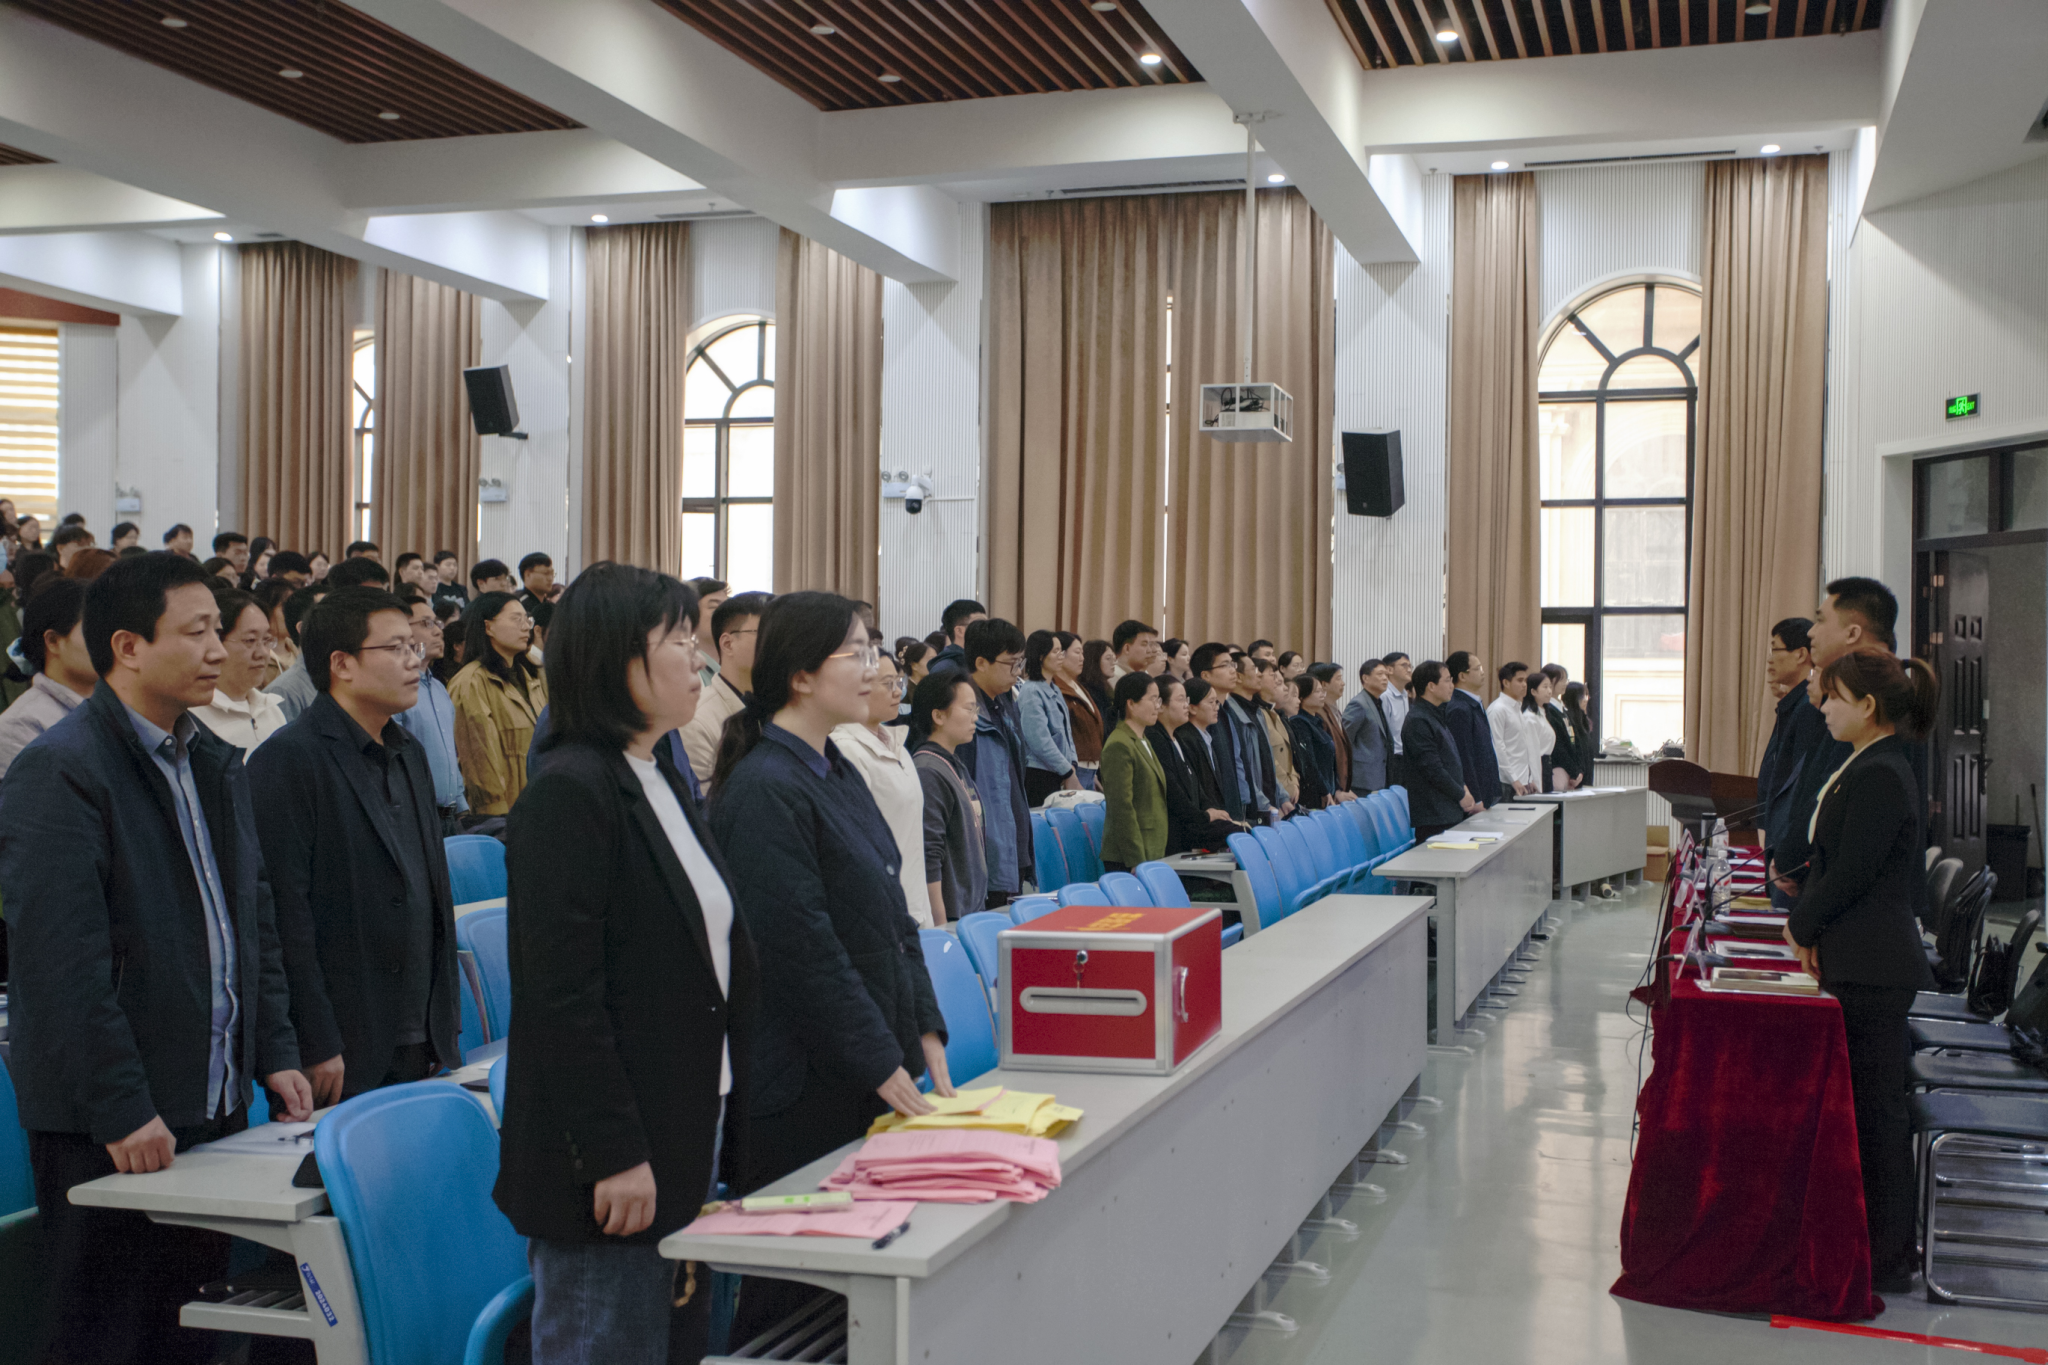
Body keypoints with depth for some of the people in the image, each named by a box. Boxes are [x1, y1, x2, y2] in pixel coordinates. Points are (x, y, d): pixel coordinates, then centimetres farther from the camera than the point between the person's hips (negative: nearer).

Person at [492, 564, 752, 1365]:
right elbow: (562, 992, -20)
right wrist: (613, 1152, -20)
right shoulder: (569, 793, -16)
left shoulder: (663, 781, 14)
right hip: (609, 1169, -9)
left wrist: (714, 1126, 14)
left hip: (685, 1137, 9)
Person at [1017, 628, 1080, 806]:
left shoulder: (1054, 689, 16)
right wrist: (1069, 772, -13)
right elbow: (1040, 741, -17)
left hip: (1057, 776, 8)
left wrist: (1072, 765, 4)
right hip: (1038, 775, -8)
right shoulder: (1031, 691, -13)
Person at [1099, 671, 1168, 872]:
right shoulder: (1119, 746, -13)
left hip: (1153, 853, 9)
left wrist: (1158, 856, 18)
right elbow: (1121, 808, -17)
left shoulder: (1143, 742, 17)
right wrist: (1137, 861, -19)